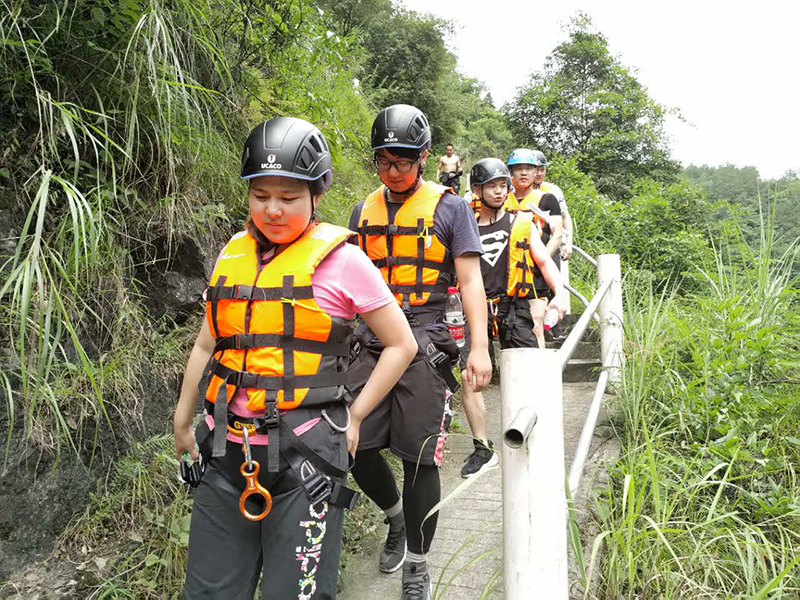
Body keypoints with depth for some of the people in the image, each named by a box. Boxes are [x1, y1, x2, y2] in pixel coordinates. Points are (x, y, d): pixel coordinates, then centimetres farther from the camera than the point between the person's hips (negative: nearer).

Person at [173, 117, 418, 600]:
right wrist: (182, 424, 22)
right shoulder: (234, 254, 8)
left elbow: (402, 344, -1)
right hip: (227, 454, 5)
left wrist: (353, 417, -3)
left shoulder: (340, 257, -6)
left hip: (305, 456, -5)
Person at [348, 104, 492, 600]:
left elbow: (471, 281, -3)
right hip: (372, 345, 4)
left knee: (419, 460, -1)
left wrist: (480, 348, -11)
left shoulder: (450, 207, 1)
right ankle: (397, 516, 32)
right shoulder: (364, 211, 13)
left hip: (425, 347, -4)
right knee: (354, 447, 0)